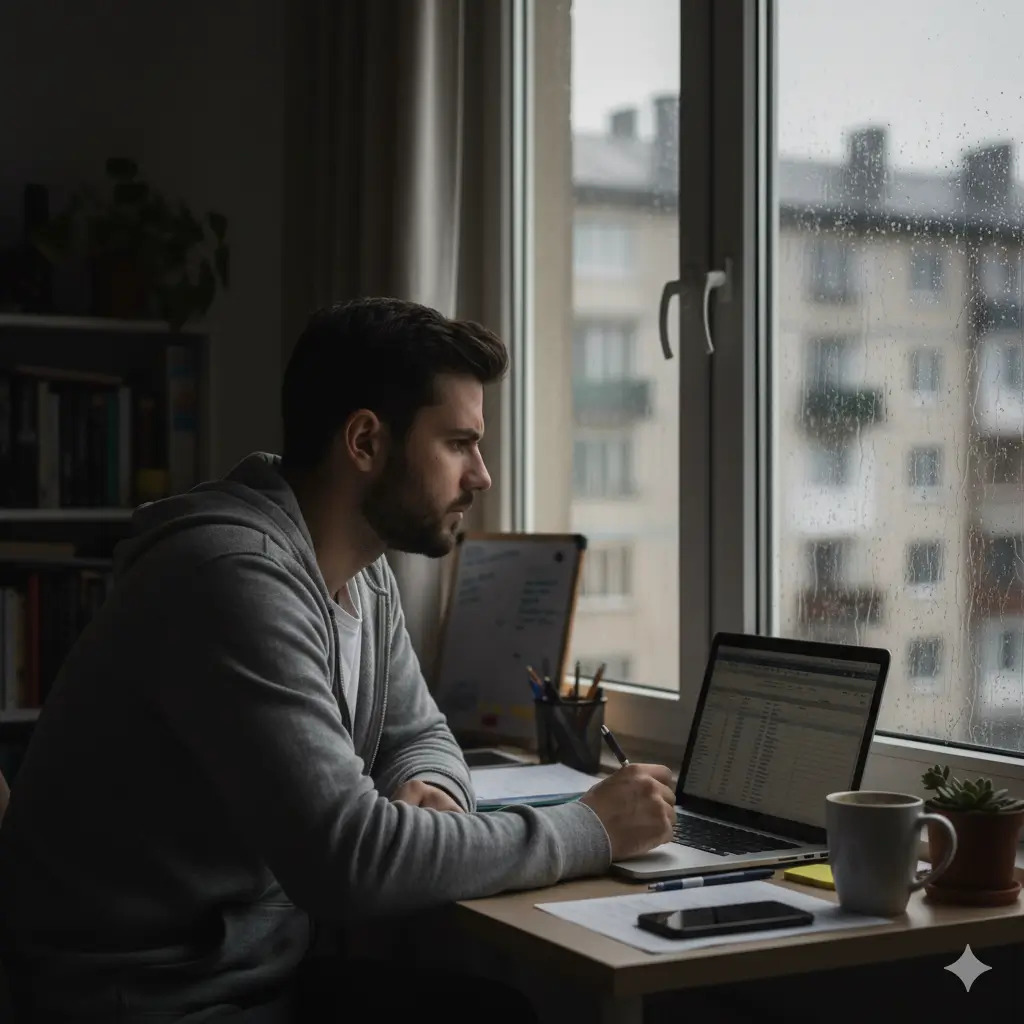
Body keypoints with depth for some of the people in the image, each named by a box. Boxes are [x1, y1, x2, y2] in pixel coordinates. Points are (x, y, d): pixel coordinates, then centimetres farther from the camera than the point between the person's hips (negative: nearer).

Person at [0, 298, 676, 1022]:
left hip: (274, 965, 8)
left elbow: (419, 734, 16)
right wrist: (590, 832, -19)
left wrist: (426, 792, -7)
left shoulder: (363, 572, 3)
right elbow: (348, 861, -29)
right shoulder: (238, 577, -25)